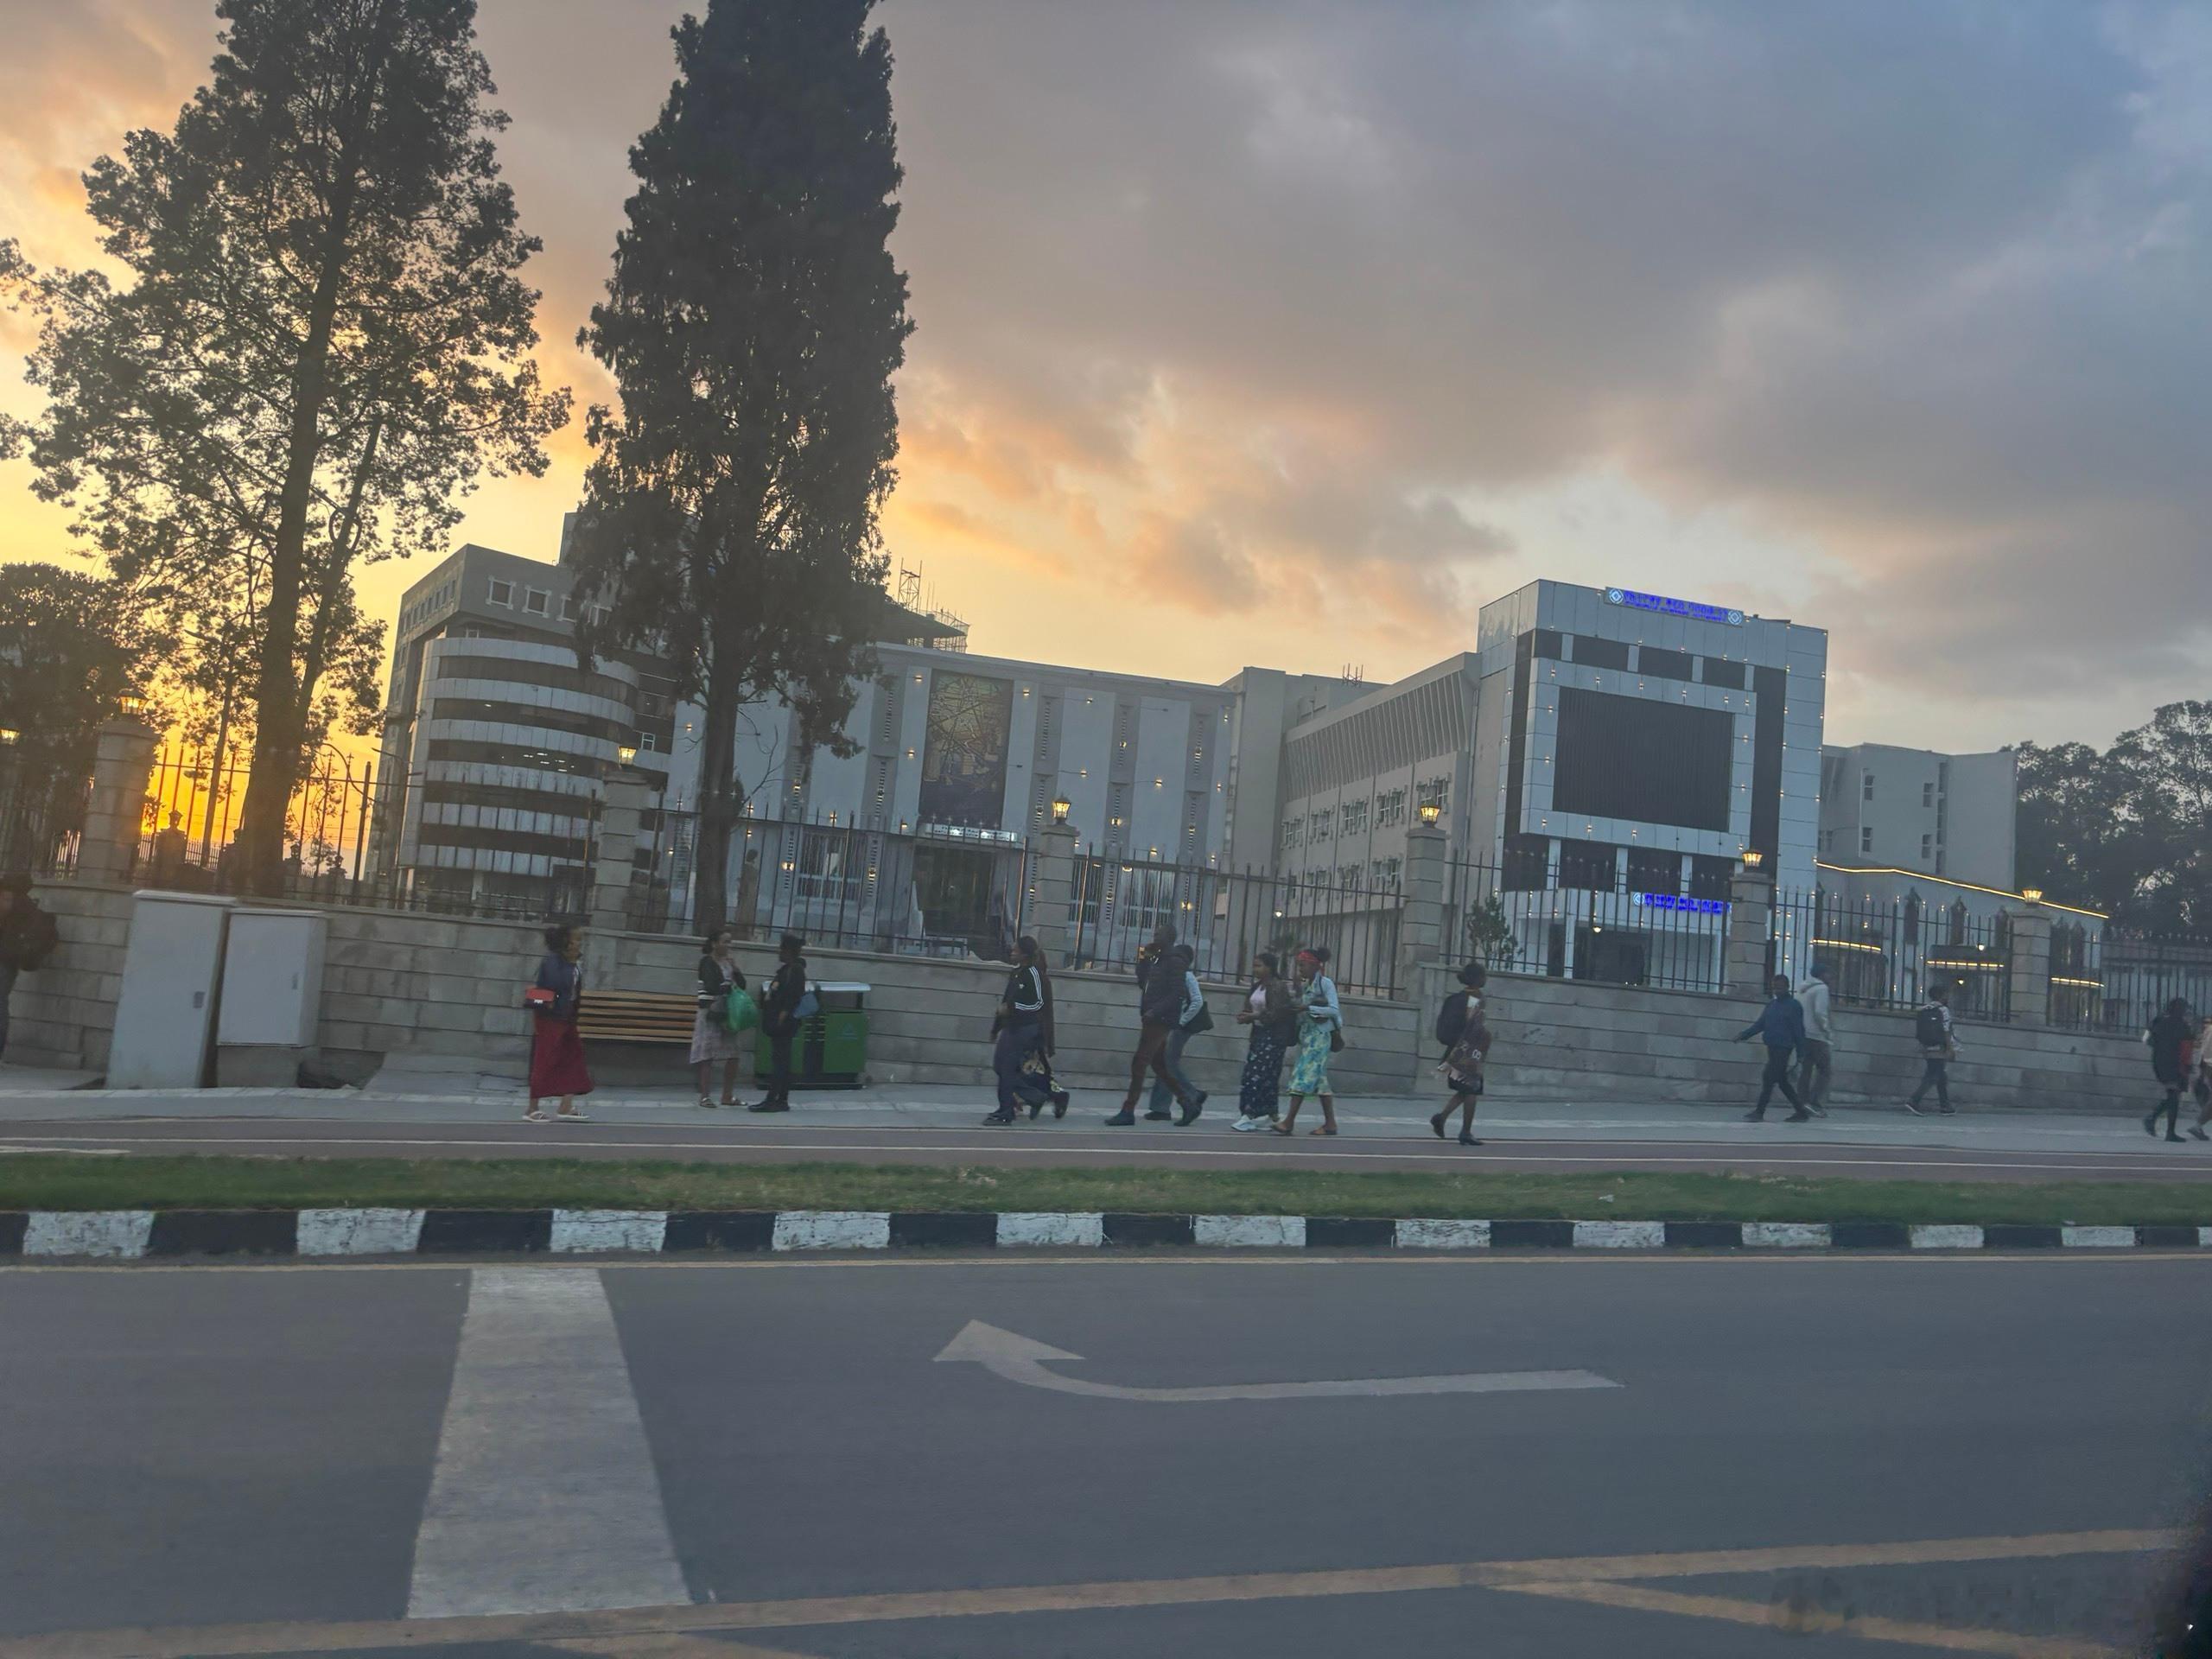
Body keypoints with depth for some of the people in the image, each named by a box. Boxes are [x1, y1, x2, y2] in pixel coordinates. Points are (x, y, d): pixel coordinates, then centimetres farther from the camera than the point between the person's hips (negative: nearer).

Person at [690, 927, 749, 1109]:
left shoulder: (729, 961, 14)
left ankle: (728, 1095, 11)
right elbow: (712, 987, -16)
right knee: (707, 1055, -6)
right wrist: (730, 986, 0)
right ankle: (704, 1095, -2)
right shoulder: (707, 961, -6)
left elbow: (742, 985, 9)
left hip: (730, 1014, 6)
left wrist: (735, 968, -6)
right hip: (711, 1014, -6)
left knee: (734, 1055, 3)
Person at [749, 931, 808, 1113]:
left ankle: (771, 1099, -9)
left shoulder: (795, 969, -12)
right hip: (777, 1023, 10)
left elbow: (792, 997, -19)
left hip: (783, 1023, -10)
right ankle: (782, 1100, 14)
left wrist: (782, 1017, -22)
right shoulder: (786, 969, 18)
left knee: (779, 1059, -9)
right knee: (782, 1060, 11)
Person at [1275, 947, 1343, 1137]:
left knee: (1303, 1076, -12)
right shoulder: (1304, 985, 14)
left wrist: (1308, 1008, -19)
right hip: (1305, 1034, 8)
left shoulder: (1326, 983, -8)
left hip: (1319, 1035, -8)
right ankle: (1330, 1123, 11)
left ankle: (1289, 1121, -15)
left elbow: (1334, 1010, -14)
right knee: (1319, 1079, 8)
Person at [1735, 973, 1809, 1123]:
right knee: (1782, 1081, 11)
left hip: (1784, 1047, -8)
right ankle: (1801, 1111, 21)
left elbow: (1798, 1030, -7)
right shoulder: (1771, 1006, 15)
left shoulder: (1793, 1005, -5)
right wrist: (1744, 1034, -2)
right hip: (1772, 1047, 8)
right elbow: (1760, 1024, 12)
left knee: (1768, 1078, -11)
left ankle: (1759, 1112, -9)